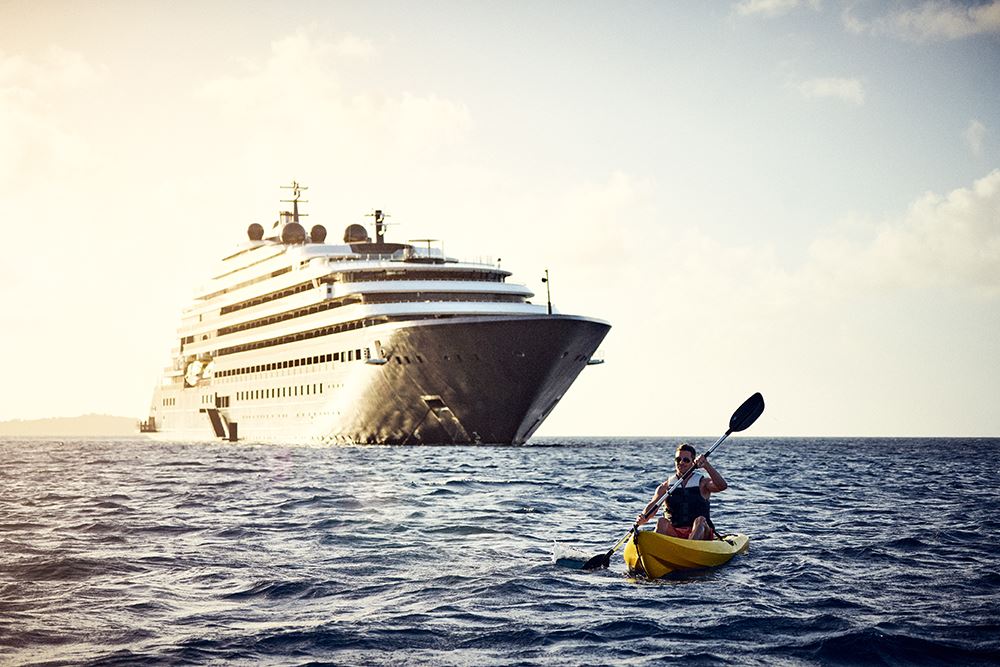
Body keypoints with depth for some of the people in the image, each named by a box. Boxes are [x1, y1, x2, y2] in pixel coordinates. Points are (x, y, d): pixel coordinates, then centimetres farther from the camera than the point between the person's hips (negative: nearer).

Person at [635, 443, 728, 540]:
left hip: (701, 535, -1)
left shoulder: (702, 483, 6)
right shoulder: (666, 486, 11)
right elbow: (652, 505, -4)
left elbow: (722, 486, -13)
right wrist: (643, 518, -26)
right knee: (661, 522, -26)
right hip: (673, 534, 1)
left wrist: (706, 465, -25)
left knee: (700, 521, -31)